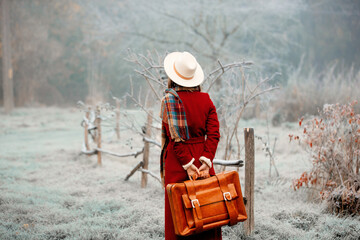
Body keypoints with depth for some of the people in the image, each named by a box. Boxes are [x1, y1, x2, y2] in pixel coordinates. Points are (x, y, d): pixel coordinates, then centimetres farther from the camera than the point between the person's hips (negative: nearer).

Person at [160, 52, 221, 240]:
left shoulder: (170, 99, -9)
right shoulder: (206, 99, 5)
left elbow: (177, 138, -16)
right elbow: (214, 134, -4)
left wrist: (188, 165, -14)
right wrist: (206, 162, -9)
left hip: (177, 161, -4)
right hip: (202, 157, 5)